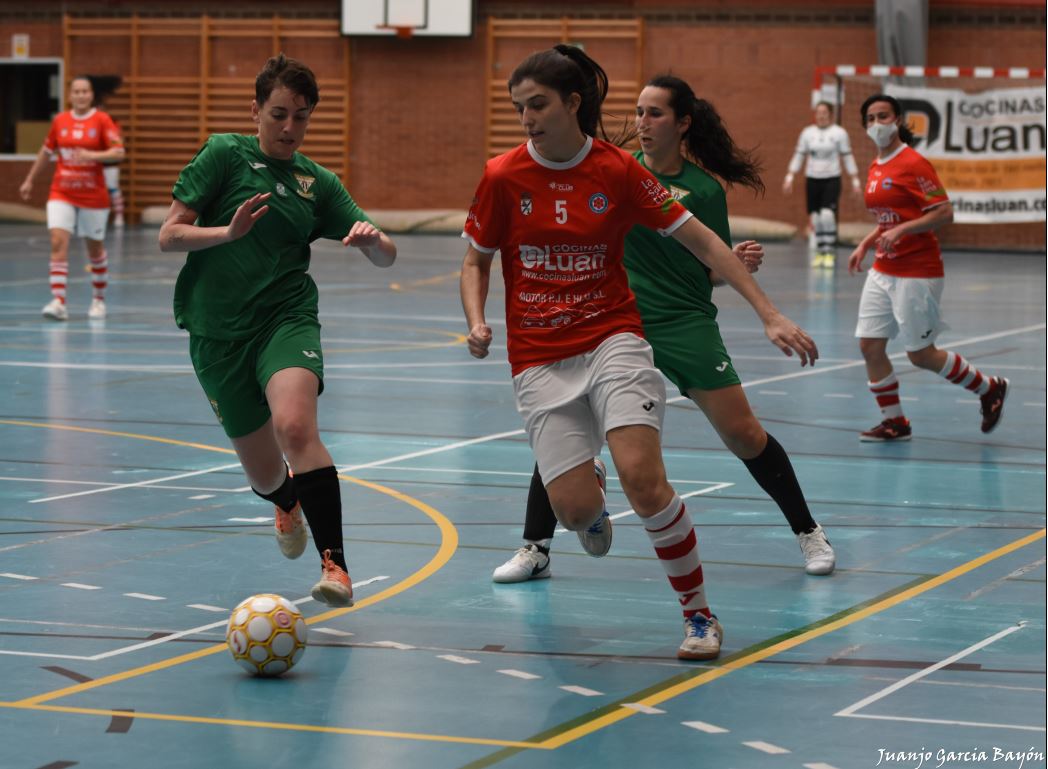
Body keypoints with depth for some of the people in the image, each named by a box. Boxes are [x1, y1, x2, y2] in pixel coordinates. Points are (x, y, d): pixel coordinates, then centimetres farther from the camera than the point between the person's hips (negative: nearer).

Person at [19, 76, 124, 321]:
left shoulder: (102, 120, -5)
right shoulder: (60, 120, 5)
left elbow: (119, 153, -13)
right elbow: (46, 151, 18)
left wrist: (92, 155, -28)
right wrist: (29, 180, 22)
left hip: (93, 196, -2)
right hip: (61, 193, 2)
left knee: (95, 248, 10)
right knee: (58, 242, -15)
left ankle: (99, 300, 29)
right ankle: (59, 302, -20)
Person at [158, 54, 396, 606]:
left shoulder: (319, 183, 9)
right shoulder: (226, 155, 0)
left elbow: (385, 256, 9)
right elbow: (168, 236, -4)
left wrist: (372, 238, -15)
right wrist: (229, 231, -22)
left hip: (286, 318, 0)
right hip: (217, 330, 0)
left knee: (295, 426, -32)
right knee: (265, 477, 8)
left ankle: (334, 562, -29)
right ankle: (287, 502, 47)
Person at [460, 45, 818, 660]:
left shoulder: (619, 170, -5)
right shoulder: (503, 177, -2)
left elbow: (703, 241, 0)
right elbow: (477, 261, 12)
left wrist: (771, 315, -5)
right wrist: (477, 322, -9)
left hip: (613, 341, -1)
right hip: (539, 361, 1)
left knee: (643, 478, -22)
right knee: (573, 507, -11)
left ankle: (699, 614, -4)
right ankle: (596, 512, 31)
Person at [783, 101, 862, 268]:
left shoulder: (839, 133, 0)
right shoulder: (807, 133, 8)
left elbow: (848, 158, 2)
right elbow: (798, 156, 11)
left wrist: (855, 181, -1)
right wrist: (789, 177, 6)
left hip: (832, 179, -3)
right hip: (812, 179, 3)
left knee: (827, 215, -18)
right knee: (815, 218, 1)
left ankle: (830, 252, -11)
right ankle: (820, 253, 12)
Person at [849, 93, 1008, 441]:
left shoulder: (913, 164, -14)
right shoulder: (876, 168, 12)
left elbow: (945, 213, -17)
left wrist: (899, 231, -25)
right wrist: (865, 245, 12)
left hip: (917, 275, -8)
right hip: (882, 272, 8)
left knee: (921, 355, -2)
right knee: (870, 345, 1)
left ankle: (990, 389, 19)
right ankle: (894, 423, 14)